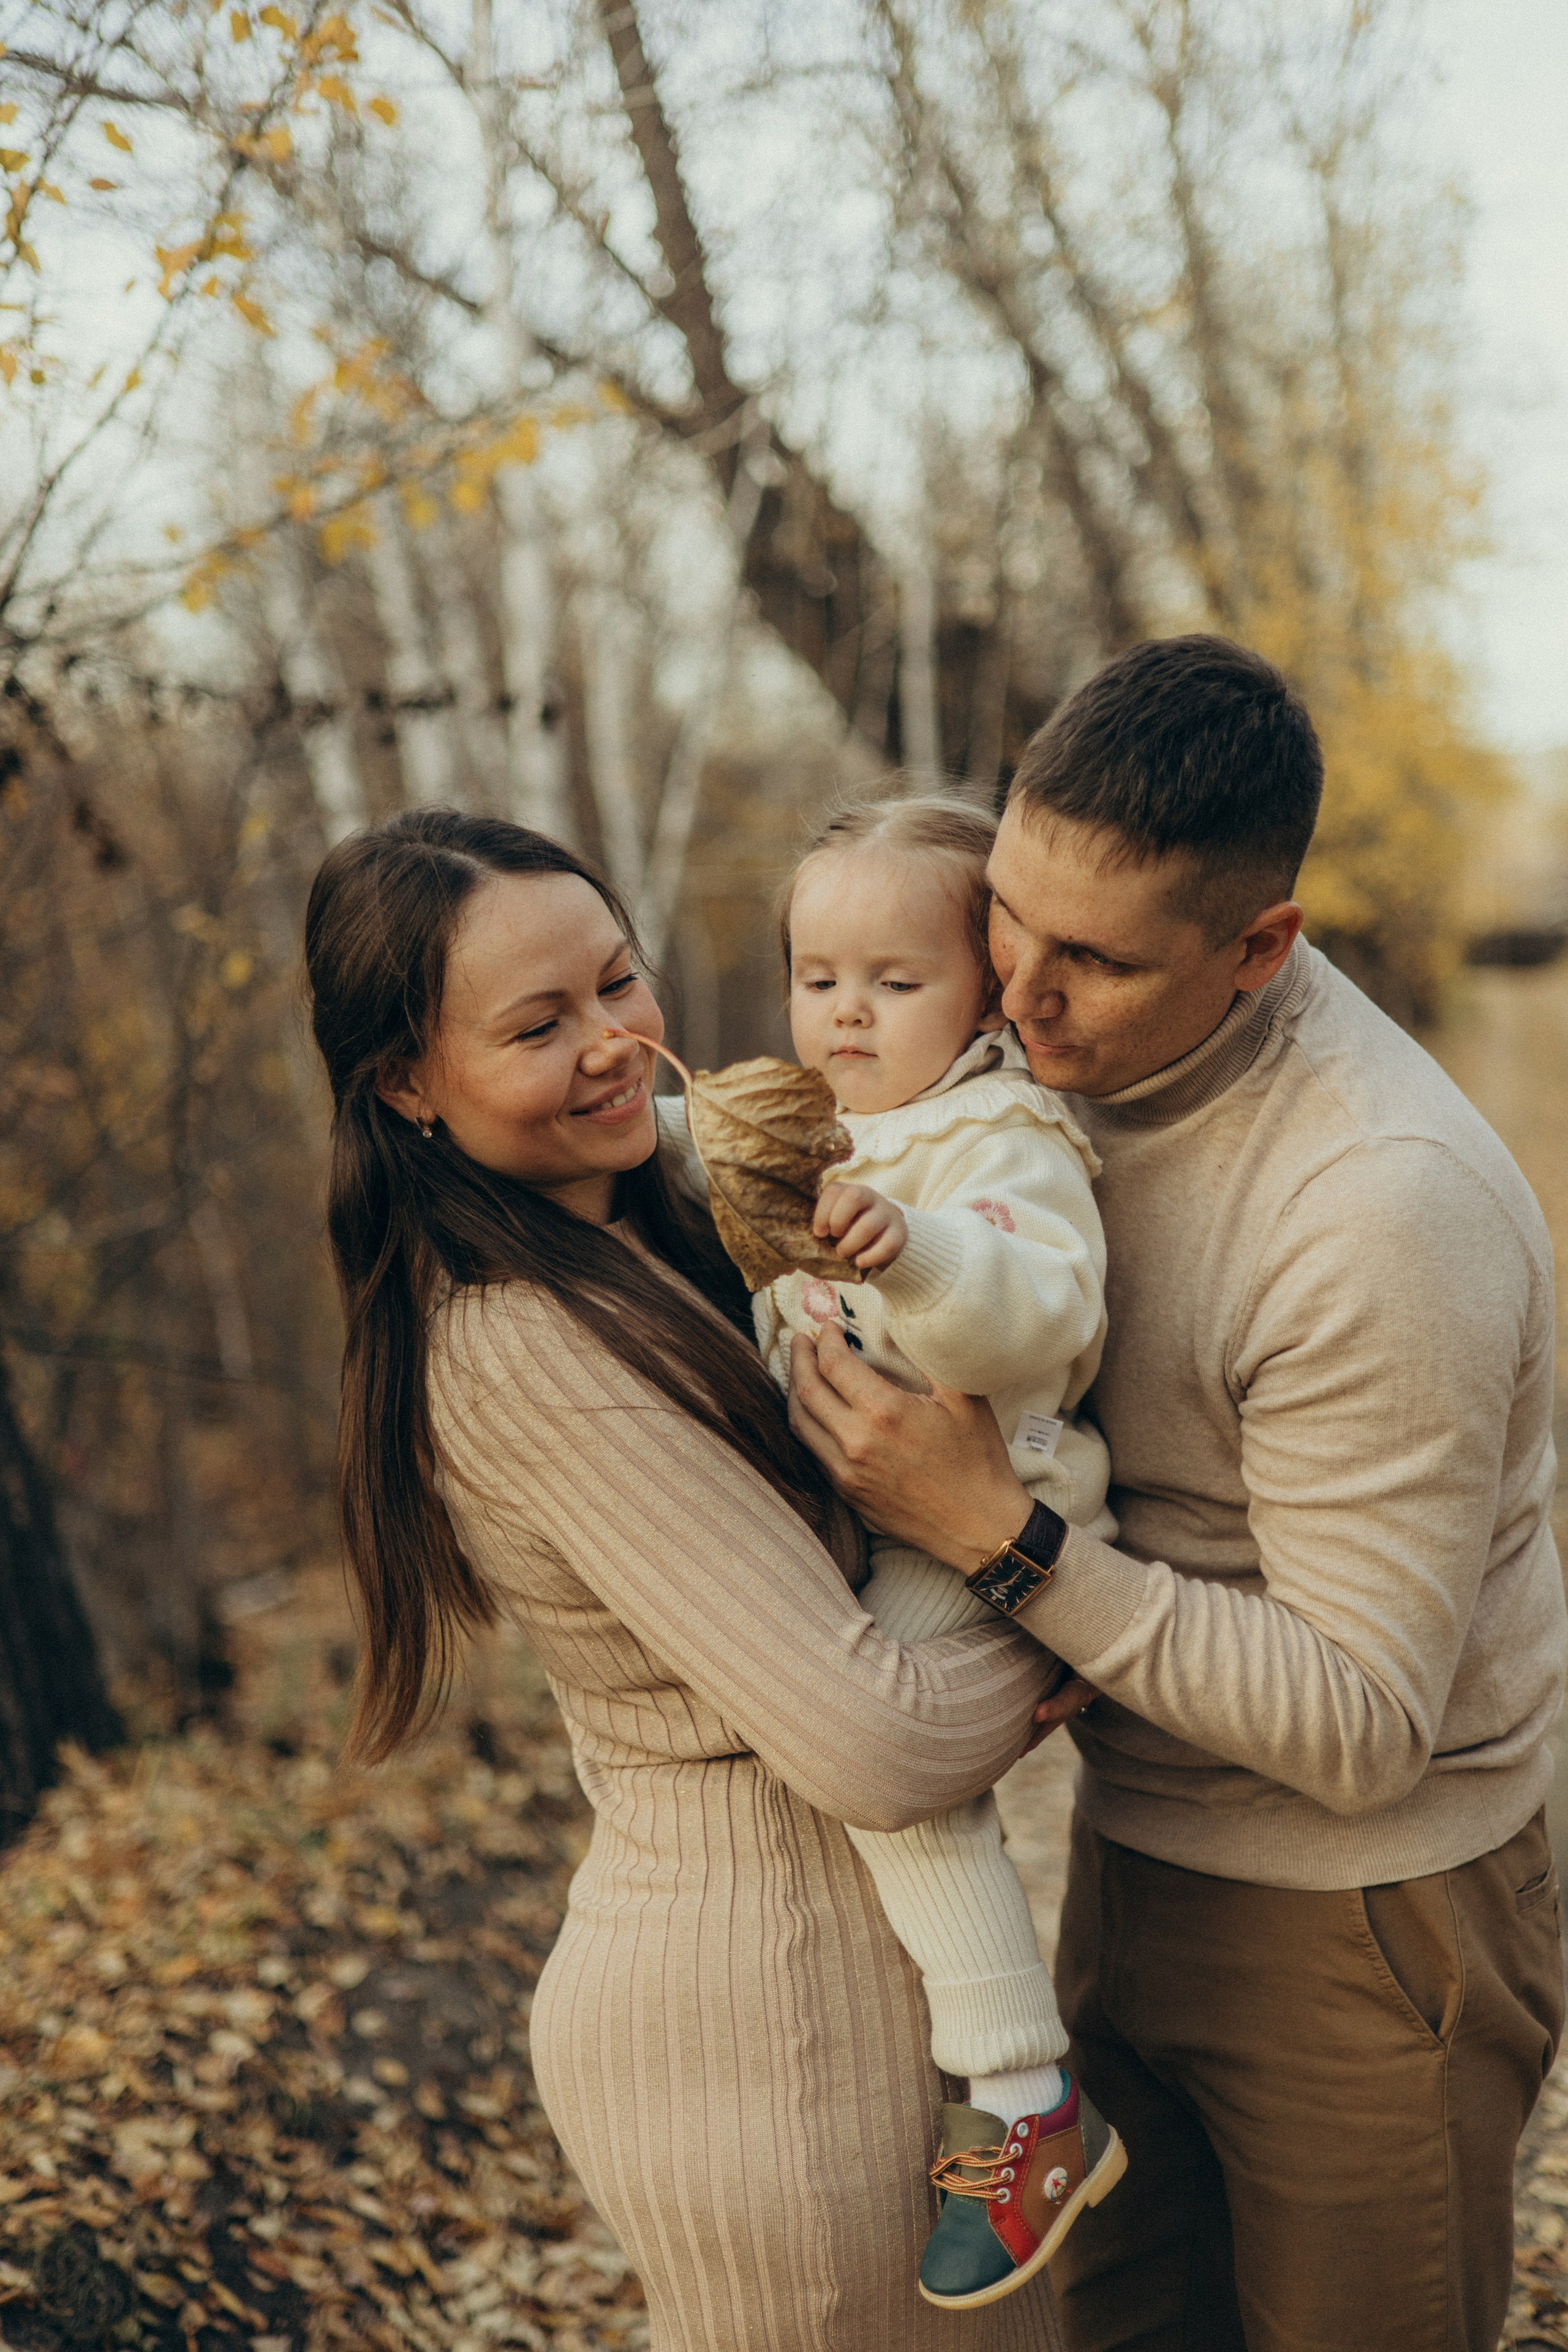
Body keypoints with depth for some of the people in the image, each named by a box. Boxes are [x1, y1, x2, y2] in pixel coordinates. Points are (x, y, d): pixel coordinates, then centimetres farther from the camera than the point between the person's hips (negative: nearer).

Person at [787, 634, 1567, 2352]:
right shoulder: (1081, 1045, -7)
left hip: (1357, 1927, -6)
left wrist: (997, 1537, -32)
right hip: (1130, 1852, 7)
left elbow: (1360, 1728, -28)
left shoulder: (1388, 1214, -30)